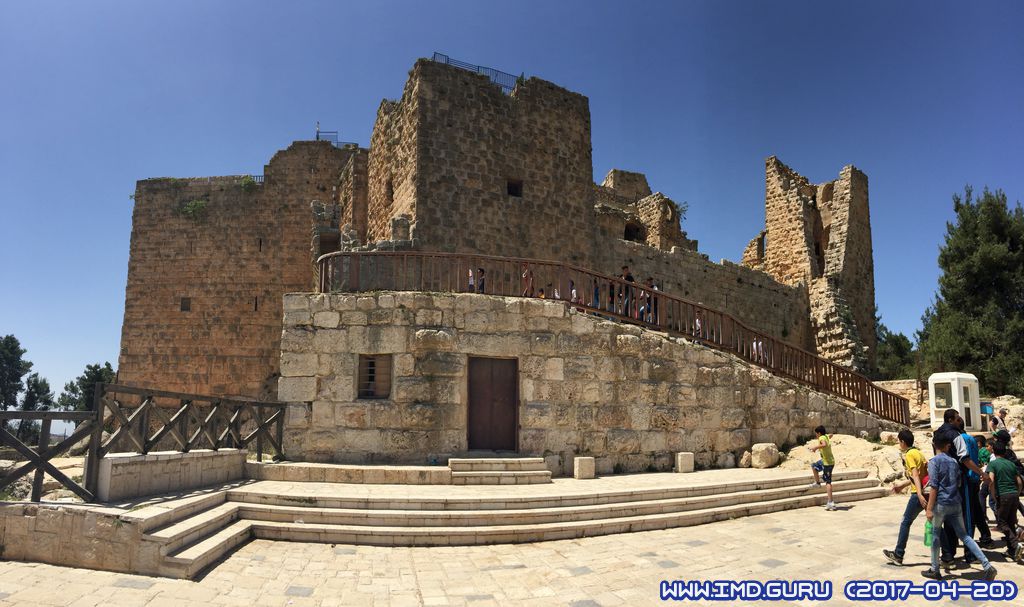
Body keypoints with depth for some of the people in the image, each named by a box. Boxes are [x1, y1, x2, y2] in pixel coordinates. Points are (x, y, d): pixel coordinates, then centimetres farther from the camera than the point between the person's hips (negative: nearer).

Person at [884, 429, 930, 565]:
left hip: (919, 494, -8)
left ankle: (898, 555, 7)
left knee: (906, 522, 1)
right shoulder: (918, 452, 16)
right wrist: (902, 485, 32)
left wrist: (920, 495, -28)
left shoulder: (909, 454, -9)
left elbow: (915, 475, -20)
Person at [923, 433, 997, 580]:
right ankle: (987, 566, 1)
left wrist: (929, 508, -13)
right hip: (955, 503, 5)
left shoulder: (934, 462, -10)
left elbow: (934, 487, -15)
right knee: (964, 536, 11)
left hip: (941, 503, -5)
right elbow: (958, 484, 14)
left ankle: (935, 570, 15)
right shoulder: (954, 462, 9)